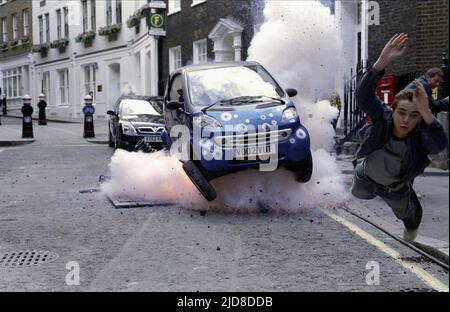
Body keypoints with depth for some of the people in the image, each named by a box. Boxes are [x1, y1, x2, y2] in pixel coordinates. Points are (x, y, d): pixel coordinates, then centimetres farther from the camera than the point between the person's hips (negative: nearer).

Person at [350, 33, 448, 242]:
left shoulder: (420, 138, -38)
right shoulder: (382, 118, -35)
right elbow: (364, 94, -52)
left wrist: (425, 111, -77)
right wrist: (382, 62, -69)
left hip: (396, 189, -1)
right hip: (367, 176, 1)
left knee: (406, 213, 28)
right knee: (360, 193, 33)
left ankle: (412, 226, 65)